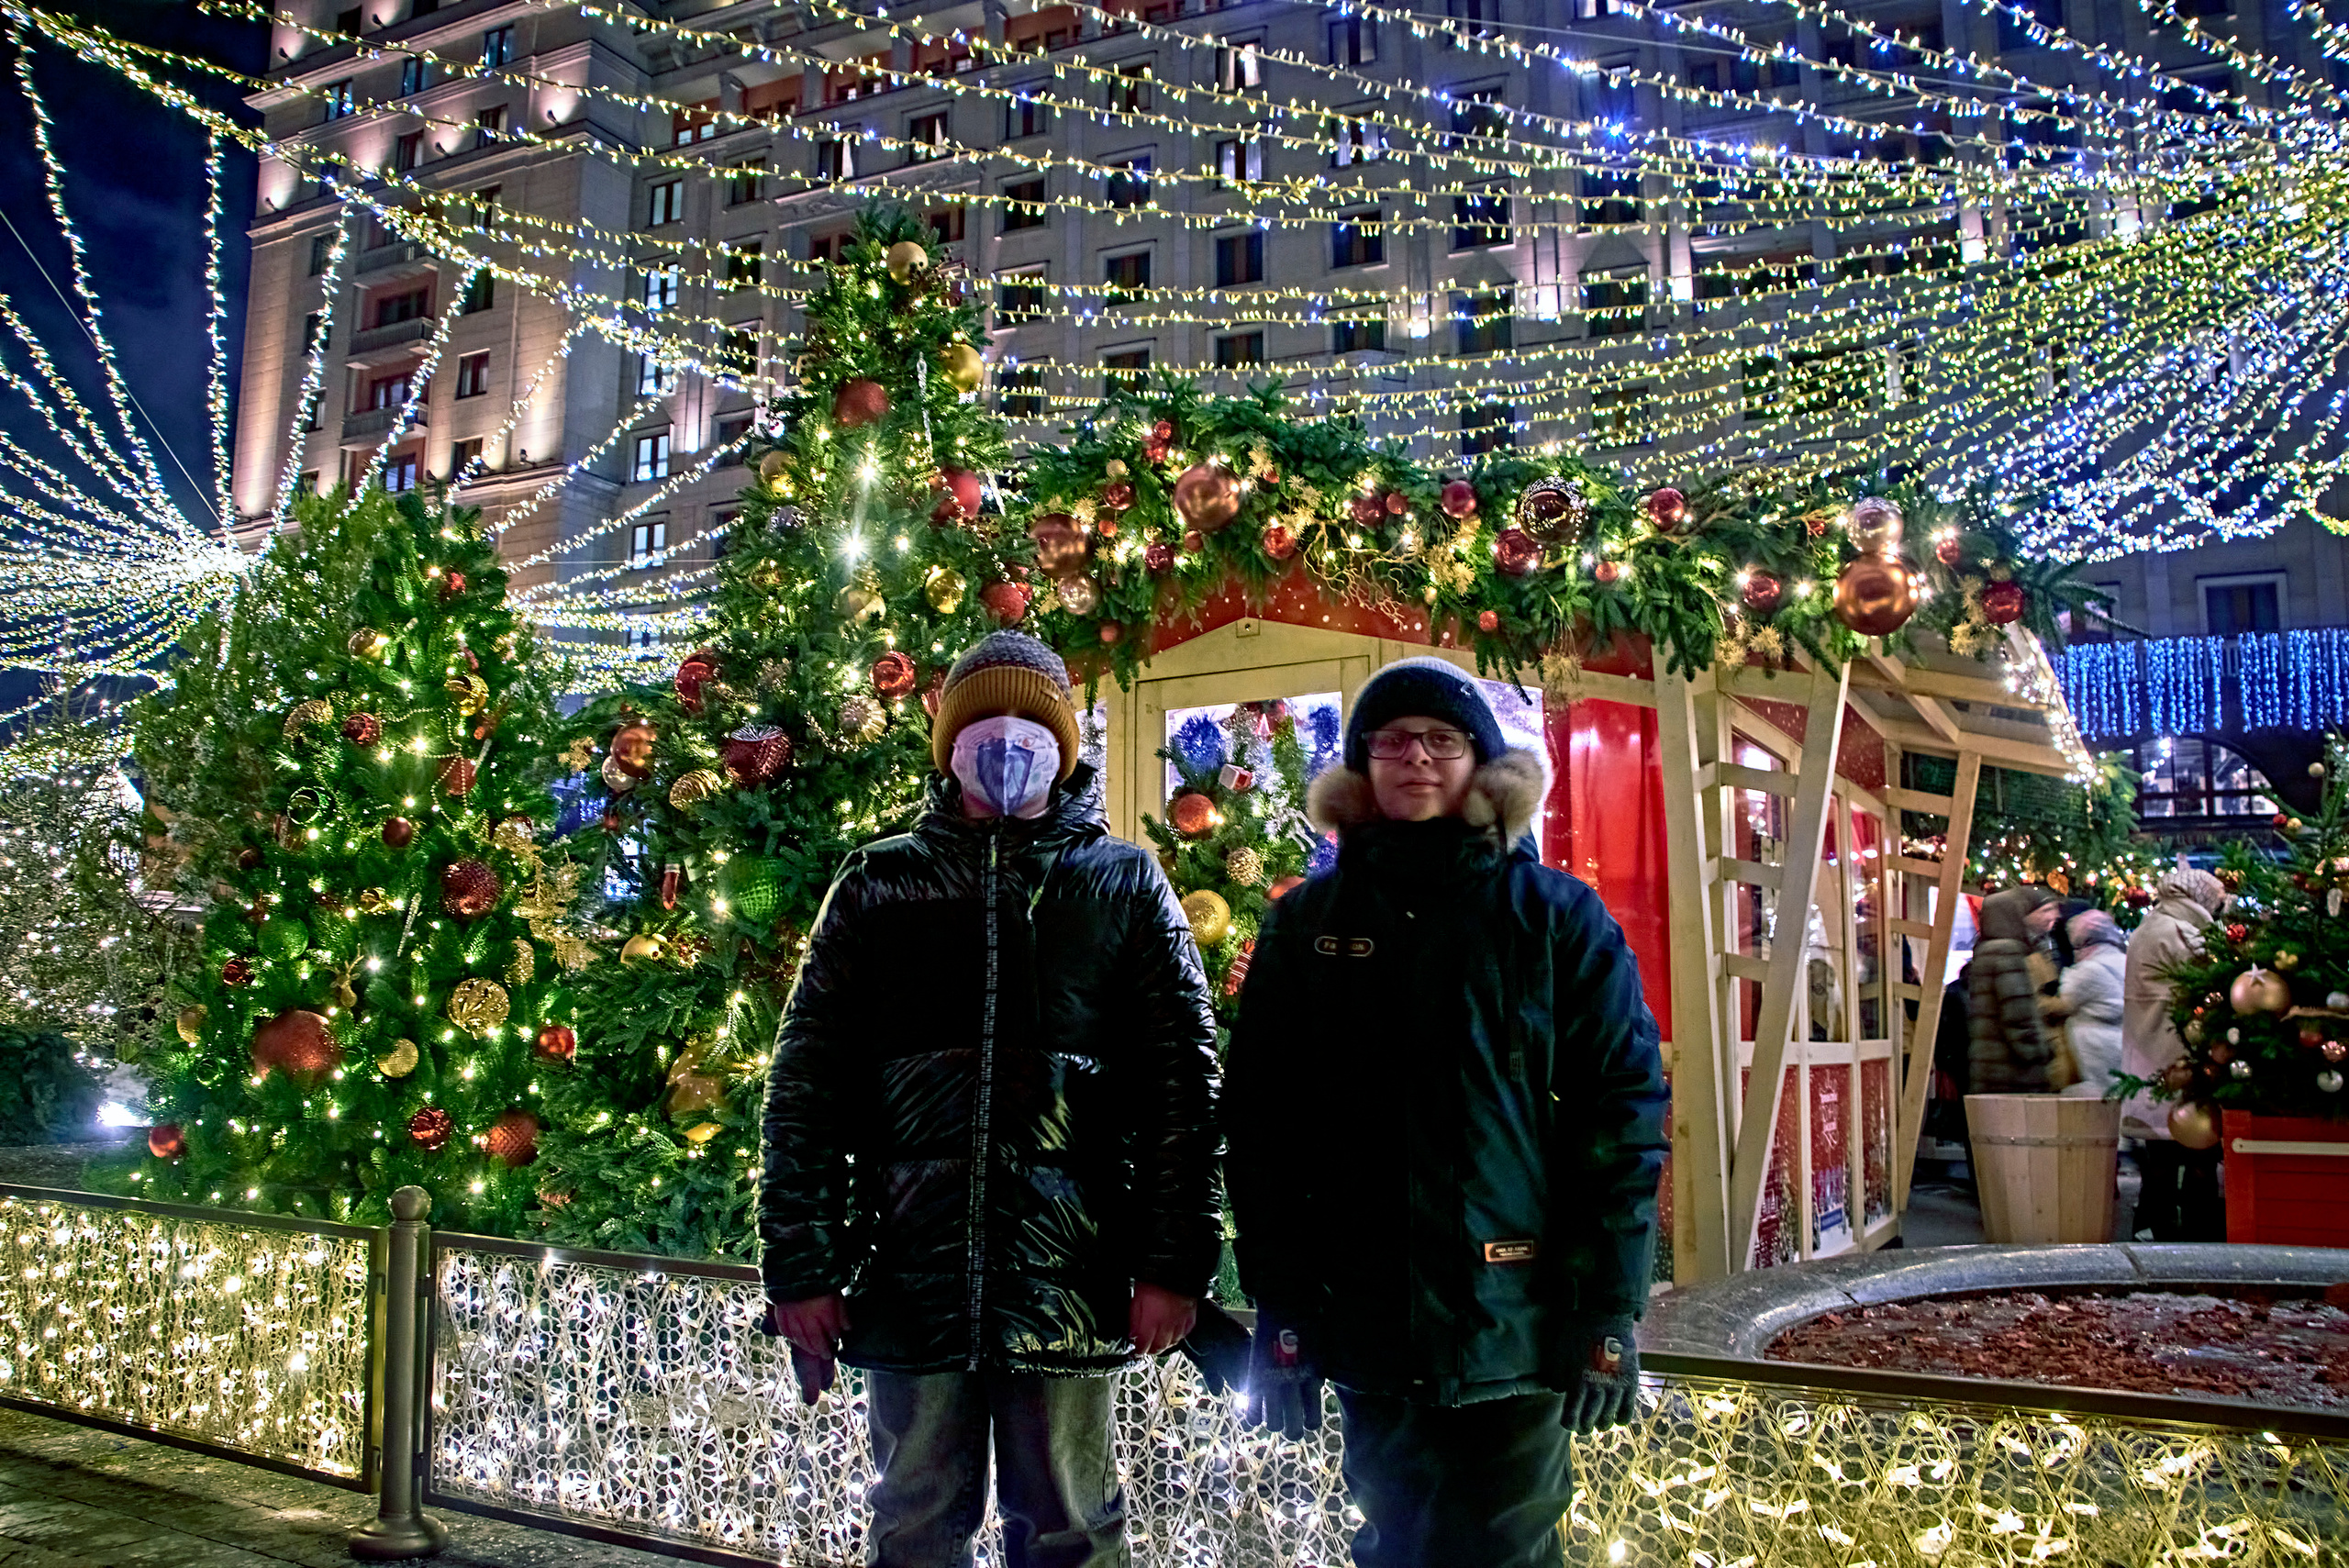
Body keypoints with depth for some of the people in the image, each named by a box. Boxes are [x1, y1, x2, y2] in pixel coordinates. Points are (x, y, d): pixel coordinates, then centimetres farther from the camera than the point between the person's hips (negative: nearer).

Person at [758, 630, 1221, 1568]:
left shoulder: (1124, 885, 7)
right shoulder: (878, 886, 10)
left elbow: (1180, 1080, 1)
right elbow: (807, 1079, 6)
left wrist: (1174, 1266, -7)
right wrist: (801, 1267, -1)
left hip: (1066, 1272, -1)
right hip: (909, 1268, 1)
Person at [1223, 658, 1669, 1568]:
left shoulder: (1558, 917, 0)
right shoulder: (1306, 926, 5)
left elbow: (1623, 1115, -4)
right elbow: (1261, 1122, 2)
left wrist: (1610, 1311, -9)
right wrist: (1279, 1315, -2)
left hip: (1518, 1323, -2)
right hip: (1367, 1326, 2)